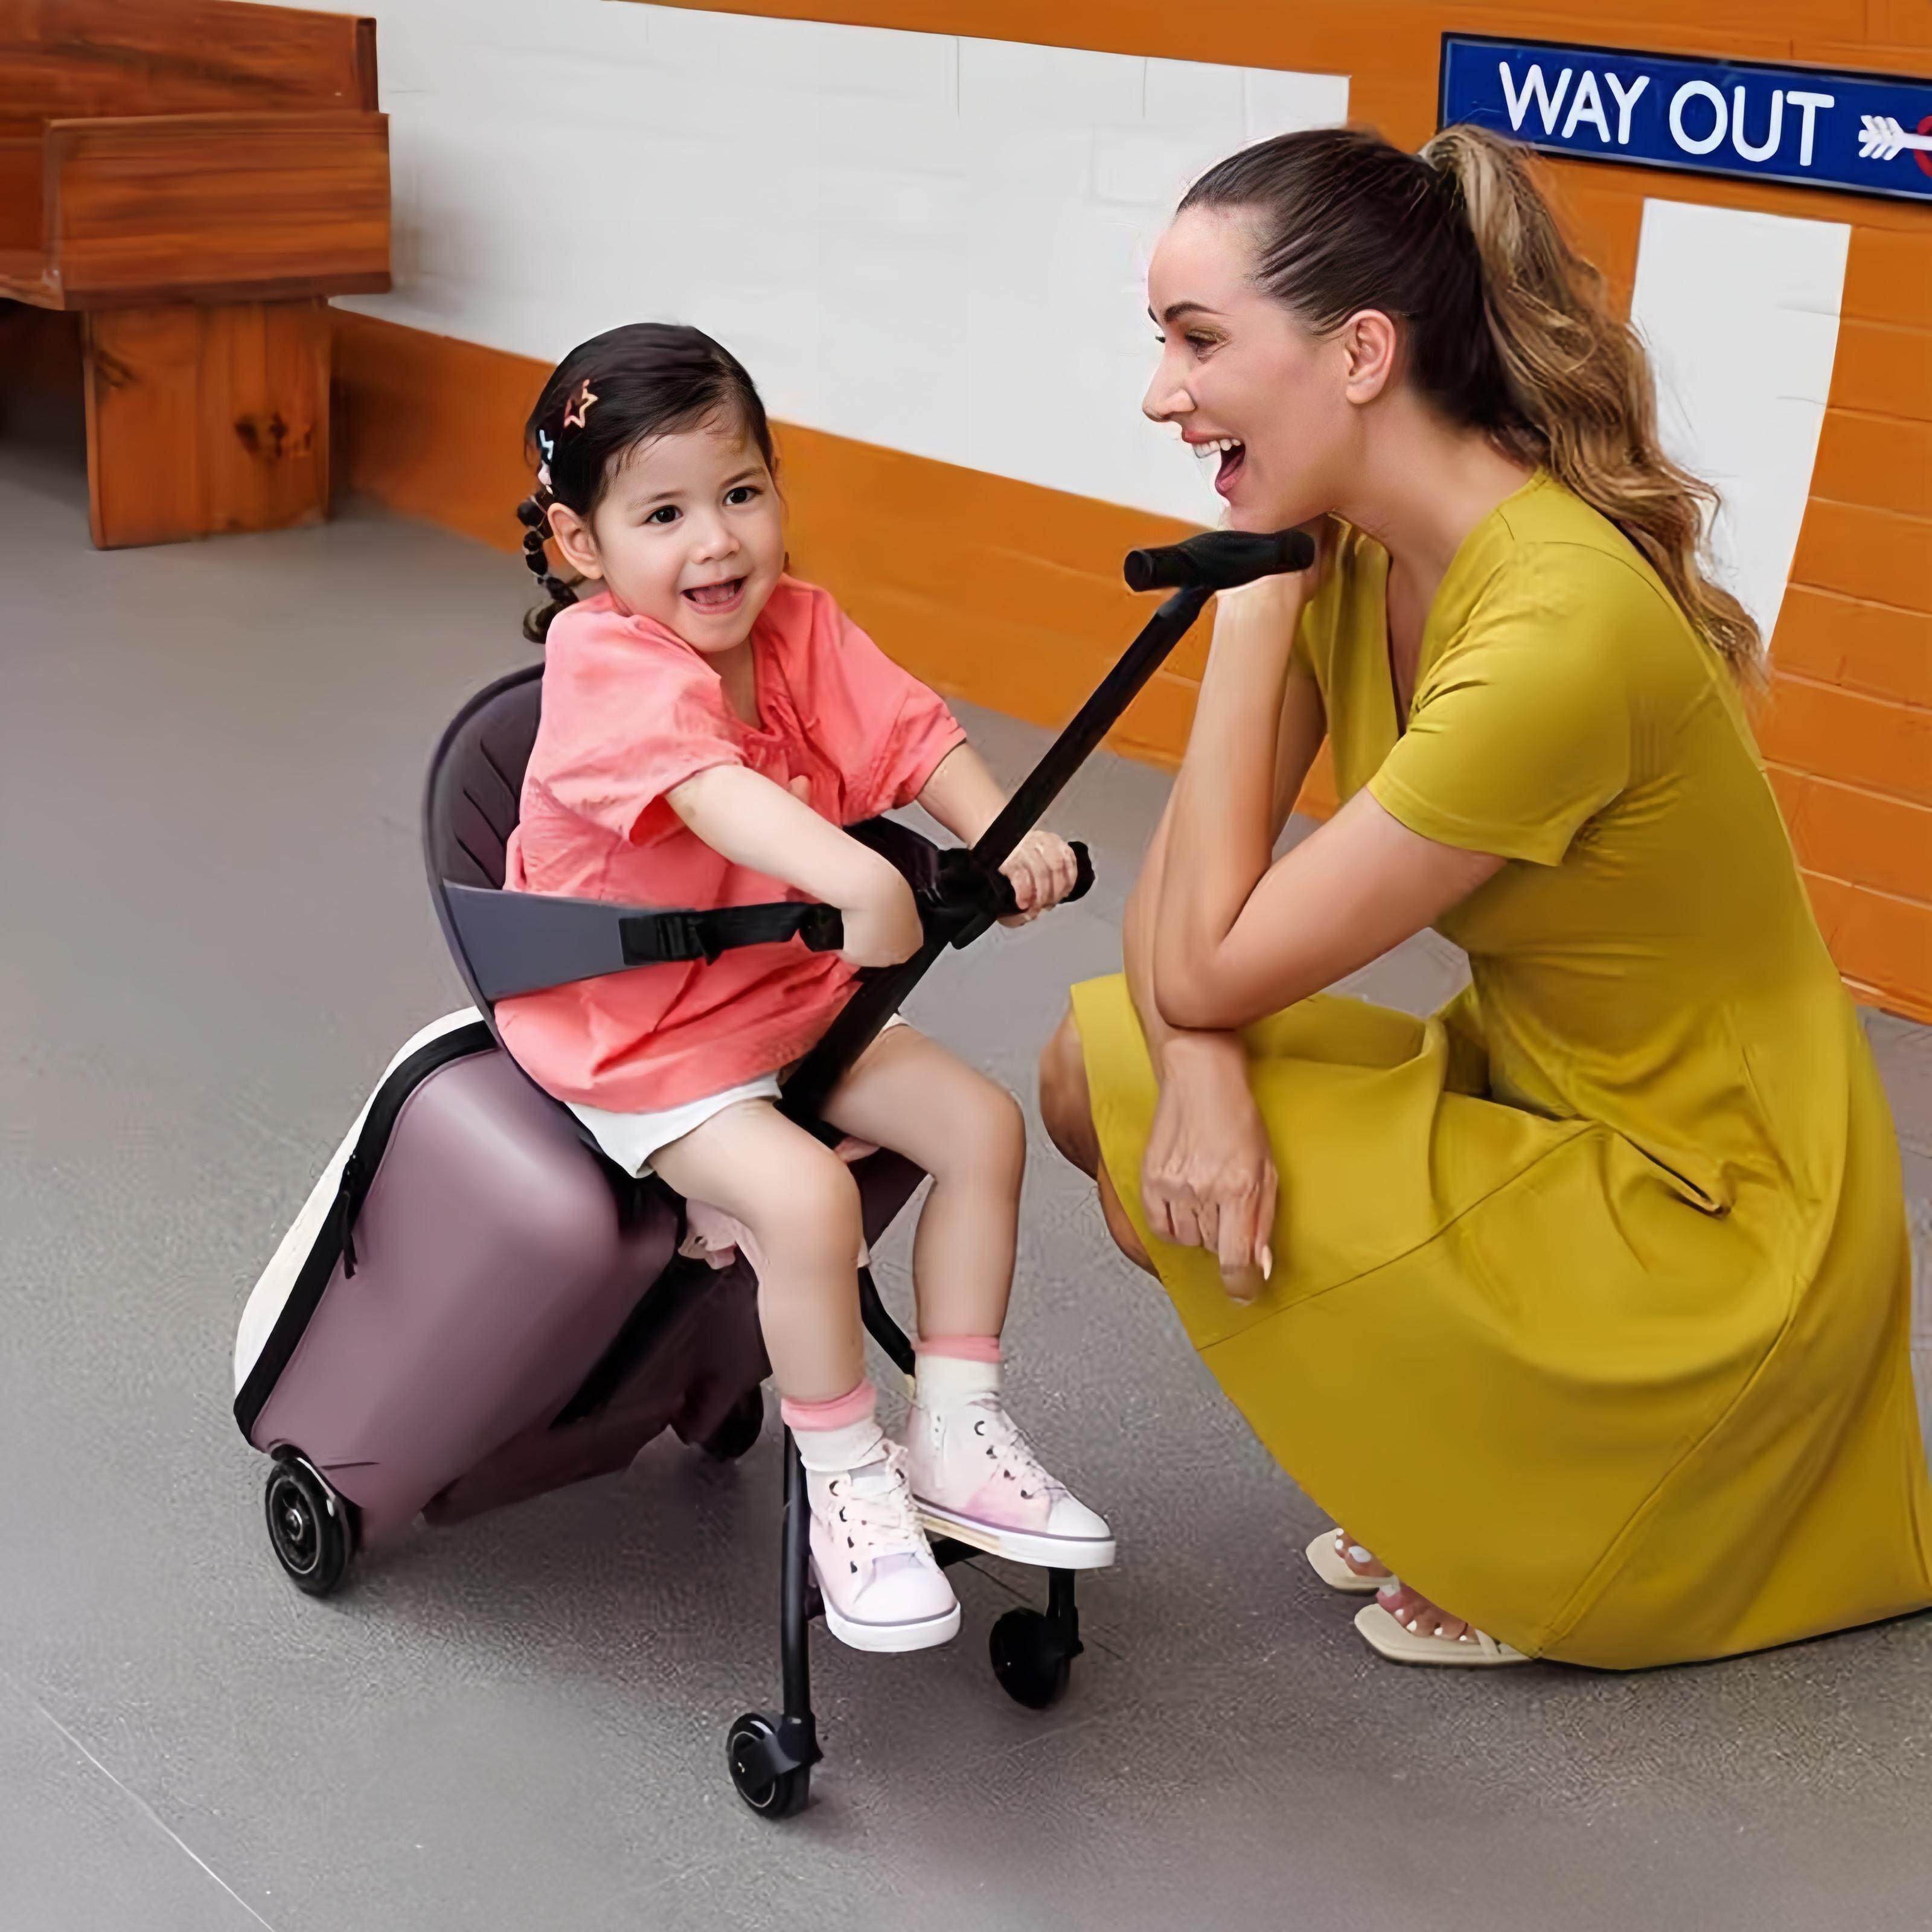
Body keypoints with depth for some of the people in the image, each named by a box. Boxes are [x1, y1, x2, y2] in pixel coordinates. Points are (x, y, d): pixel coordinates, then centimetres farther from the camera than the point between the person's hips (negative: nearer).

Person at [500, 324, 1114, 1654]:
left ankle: (955, 1439, 9)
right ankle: (849, 1489, -6)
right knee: (804, 1194, -27)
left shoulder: (801, 629, 0)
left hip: (791, 995, 8)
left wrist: (1002, 838, -27)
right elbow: (710, 784, -41)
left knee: (985, 1124, -3)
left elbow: (914, 735, -7)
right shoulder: (605, 660, -23)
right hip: (636, 1041, -7)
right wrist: (858, 879, -56)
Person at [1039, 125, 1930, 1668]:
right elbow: (1178, 903, -4)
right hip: (1539, 1088, 8)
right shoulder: (1353, 549, -5)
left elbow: (1213, 966, -26)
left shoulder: (1555, 628, -32)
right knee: (1098, 1075, 1)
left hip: (1710, 1220, -8)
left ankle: (1548, 1553, 7)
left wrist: (1255, 607, -22)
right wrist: (1196, 1067, -26)